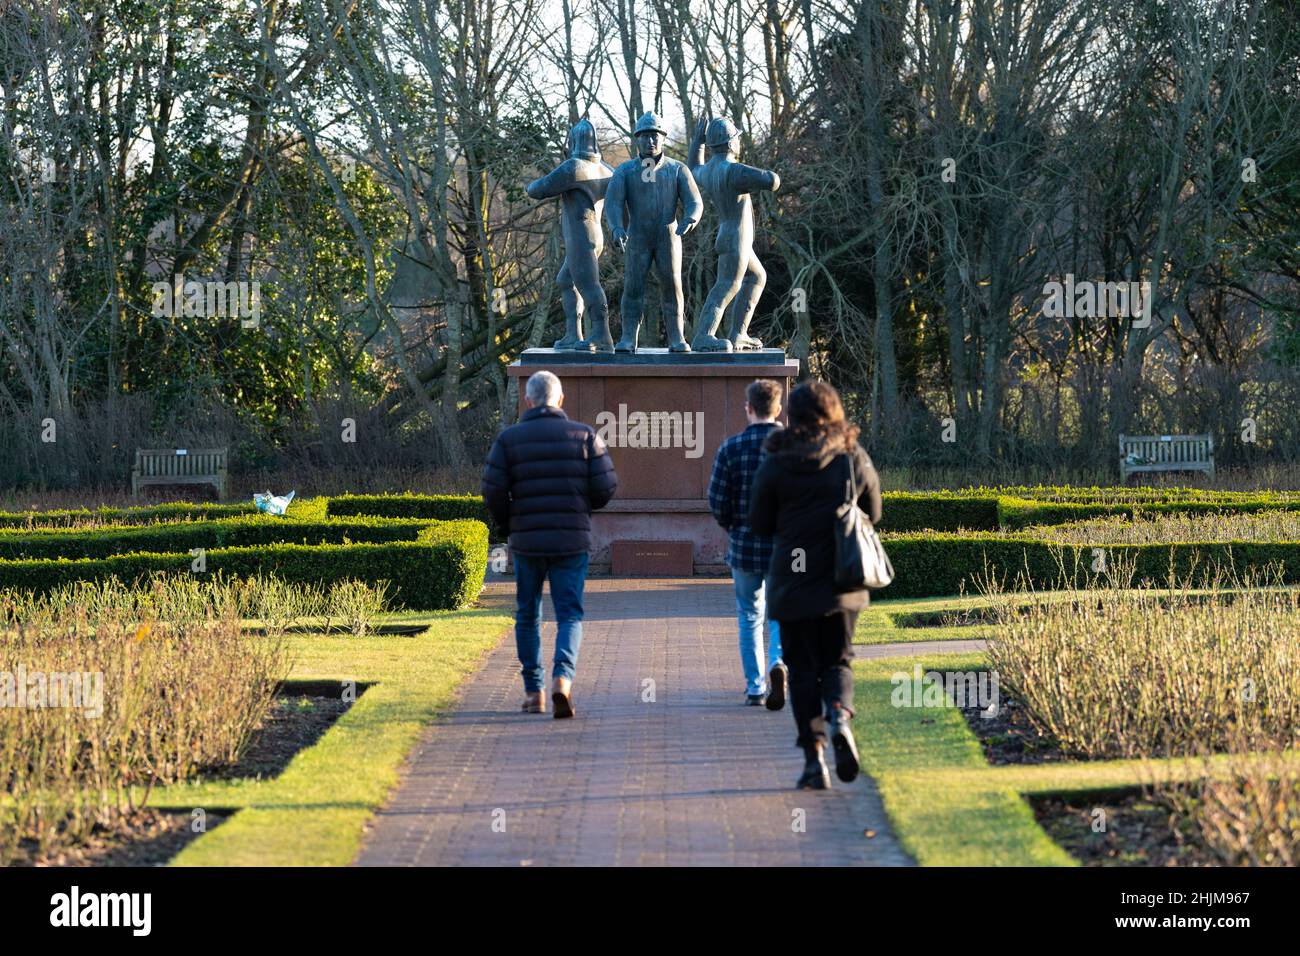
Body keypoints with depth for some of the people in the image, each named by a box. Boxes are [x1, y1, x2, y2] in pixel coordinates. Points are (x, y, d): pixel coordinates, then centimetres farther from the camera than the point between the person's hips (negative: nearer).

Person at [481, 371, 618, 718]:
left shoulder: (508, 439, -1)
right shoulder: (584, 435, 0)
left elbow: (493, 492, -6)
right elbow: (606, 486, -4)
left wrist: (508, 524, 13)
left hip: (526, 541, 0)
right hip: (572, 541, 0)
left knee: (528, 615, 15)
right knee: (569, 614, 3)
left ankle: (533, 691, 17)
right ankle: (563, 677, -22)